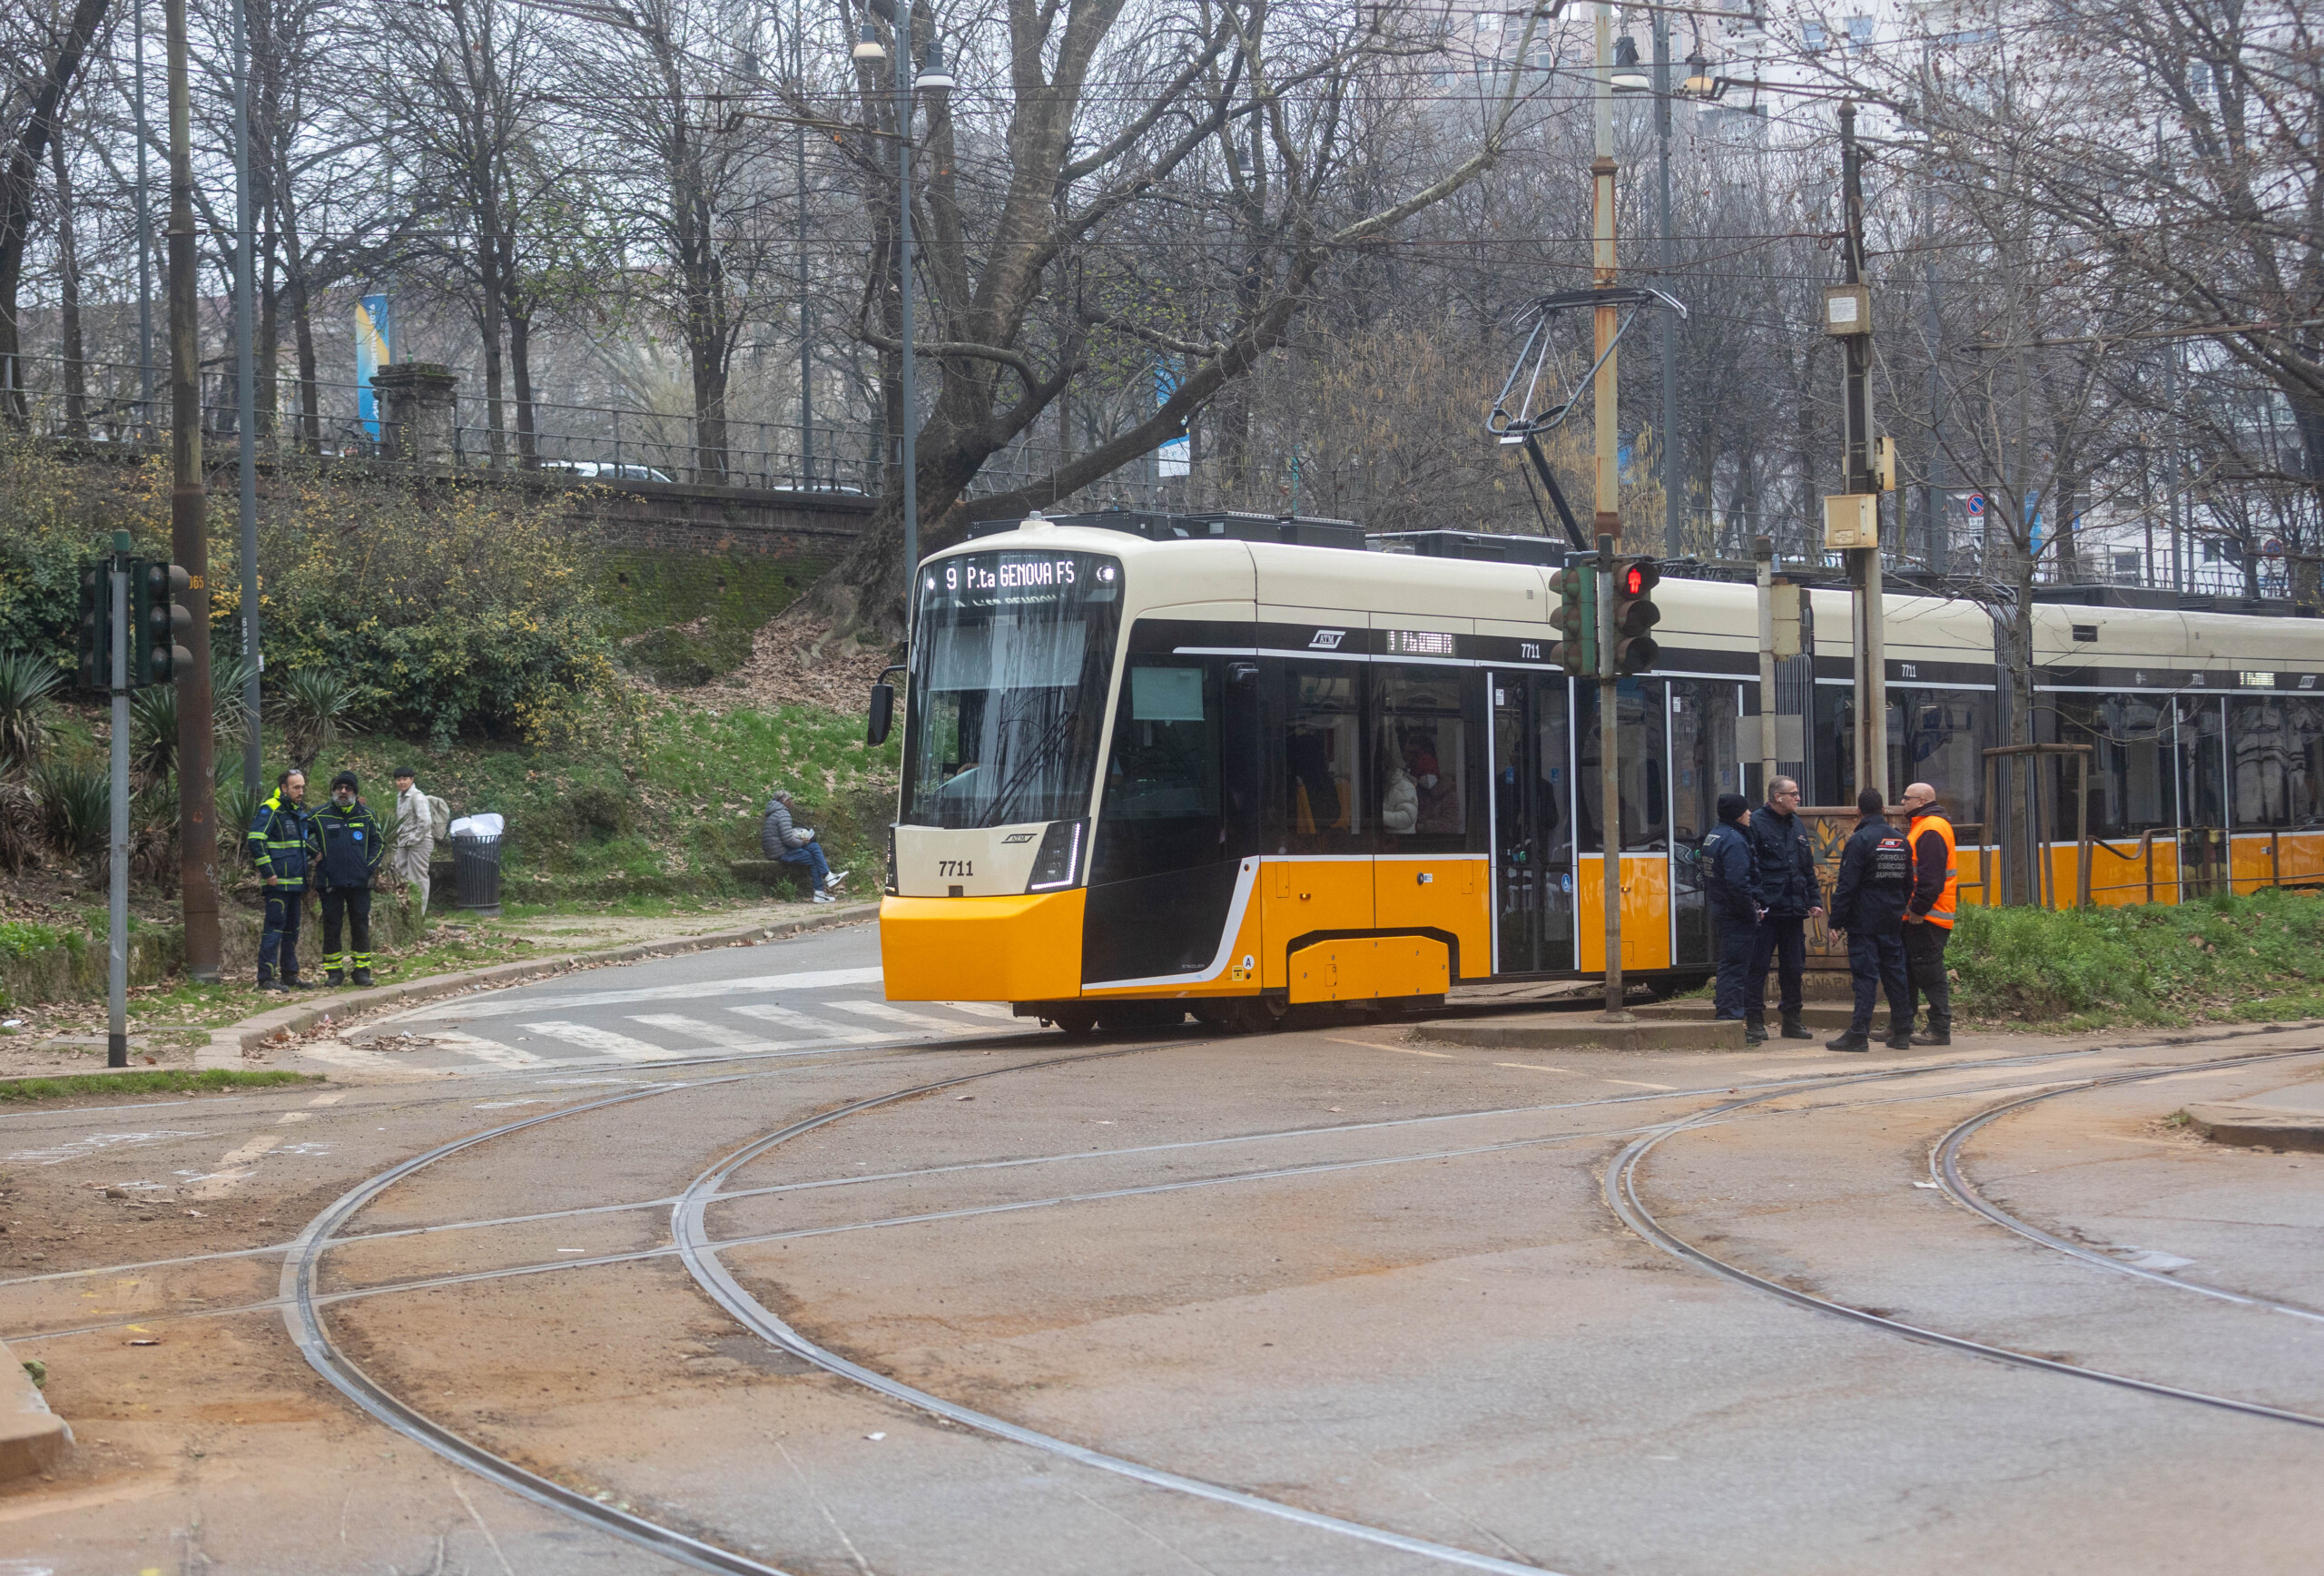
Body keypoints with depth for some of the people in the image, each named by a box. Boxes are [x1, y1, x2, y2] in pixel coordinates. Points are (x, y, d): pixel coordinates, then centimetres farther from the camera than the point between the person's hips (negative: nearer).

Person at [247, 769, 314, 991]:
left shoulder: (300, 812, 17)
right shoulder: (270, 810, -11)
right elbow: (255, 840, -20)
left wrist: (305, 882, 22)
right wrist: (268, 873, -20)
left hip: (295, 882, 9)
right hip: (278, 882, -9)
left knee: (292, 929, 13)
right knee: (275, 927, -8)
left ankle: (289, 974, 20)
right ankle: (266, 977, -7)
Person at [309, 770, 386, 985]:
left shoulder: (366, 816, 7)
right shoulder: (320, 815, 2)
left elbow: (378, 843, 14)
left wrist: (370, 866, 1)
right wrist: (315, 853, -1)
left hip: (360, 882, 1)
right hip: (331, 882, -1)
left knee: (361, 925, 3)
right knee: (331, 926, 2)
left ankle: (361, 969, 11)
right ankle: (333, 971, 9)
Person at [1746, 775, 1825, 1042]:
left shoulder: (1797, 825, 16)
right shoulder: (1756, 823, -7)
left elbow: (1808, 868, 22)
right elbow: (1749, 867, -13)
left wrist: (1814, 900, 15)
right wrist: (1754, 902, -19)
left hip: (1794, 910, 7)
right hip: (1766, 910, -7)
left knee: (1793, 967, 11)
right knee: (1758, 967, -5)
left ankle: (1792, 1021, 20)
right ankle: (1754, 1023, -1)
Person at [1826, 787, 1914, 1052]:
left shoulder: (1860, 840, -11)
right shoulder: (1902, 841, 10)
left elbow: (1847, 885, -13)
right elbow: (1908, 884, 17)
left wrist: (1836, 921, -10)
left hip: (1864, 921, -6)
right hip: (1893, 921, 6)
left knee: (1865, 976, -7)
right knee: (1895, 973, 10)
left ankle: (1858, 1035, -9)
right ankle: (1902, 1032, 14)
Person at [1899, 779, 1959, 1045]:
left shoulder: (1931, 830, -16)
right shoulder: (1920, 826, 19)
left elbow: (1930, 876, -23)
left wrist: (1918, 909, -22)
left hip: (1926, 917, -11)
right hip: (1916, 916, 11)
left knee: (1929, 973, -7)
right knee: (1907, 971, 14)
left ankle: (1940, 1030, -4)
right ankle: (1901, 1026, 19)